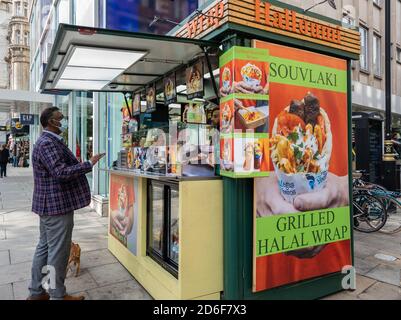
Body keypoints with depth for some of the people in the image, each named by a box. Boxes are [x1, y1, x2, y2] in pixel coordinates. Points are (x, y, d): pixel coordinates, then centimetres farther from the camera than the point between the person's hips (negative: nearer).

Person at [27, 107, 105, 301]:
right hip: (57, 204, -11)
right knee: (57, 250, 0)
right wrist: (89, 164, -22)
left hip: (49, 203, 11)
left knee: (44, 247, 16)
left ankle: (36, 292, 28)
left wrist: (85, 164, 24)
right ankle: (57, 295, 13)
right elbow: (61, 172, -27)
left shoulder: (49, 141, 16)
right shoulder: (48, 143, -19)